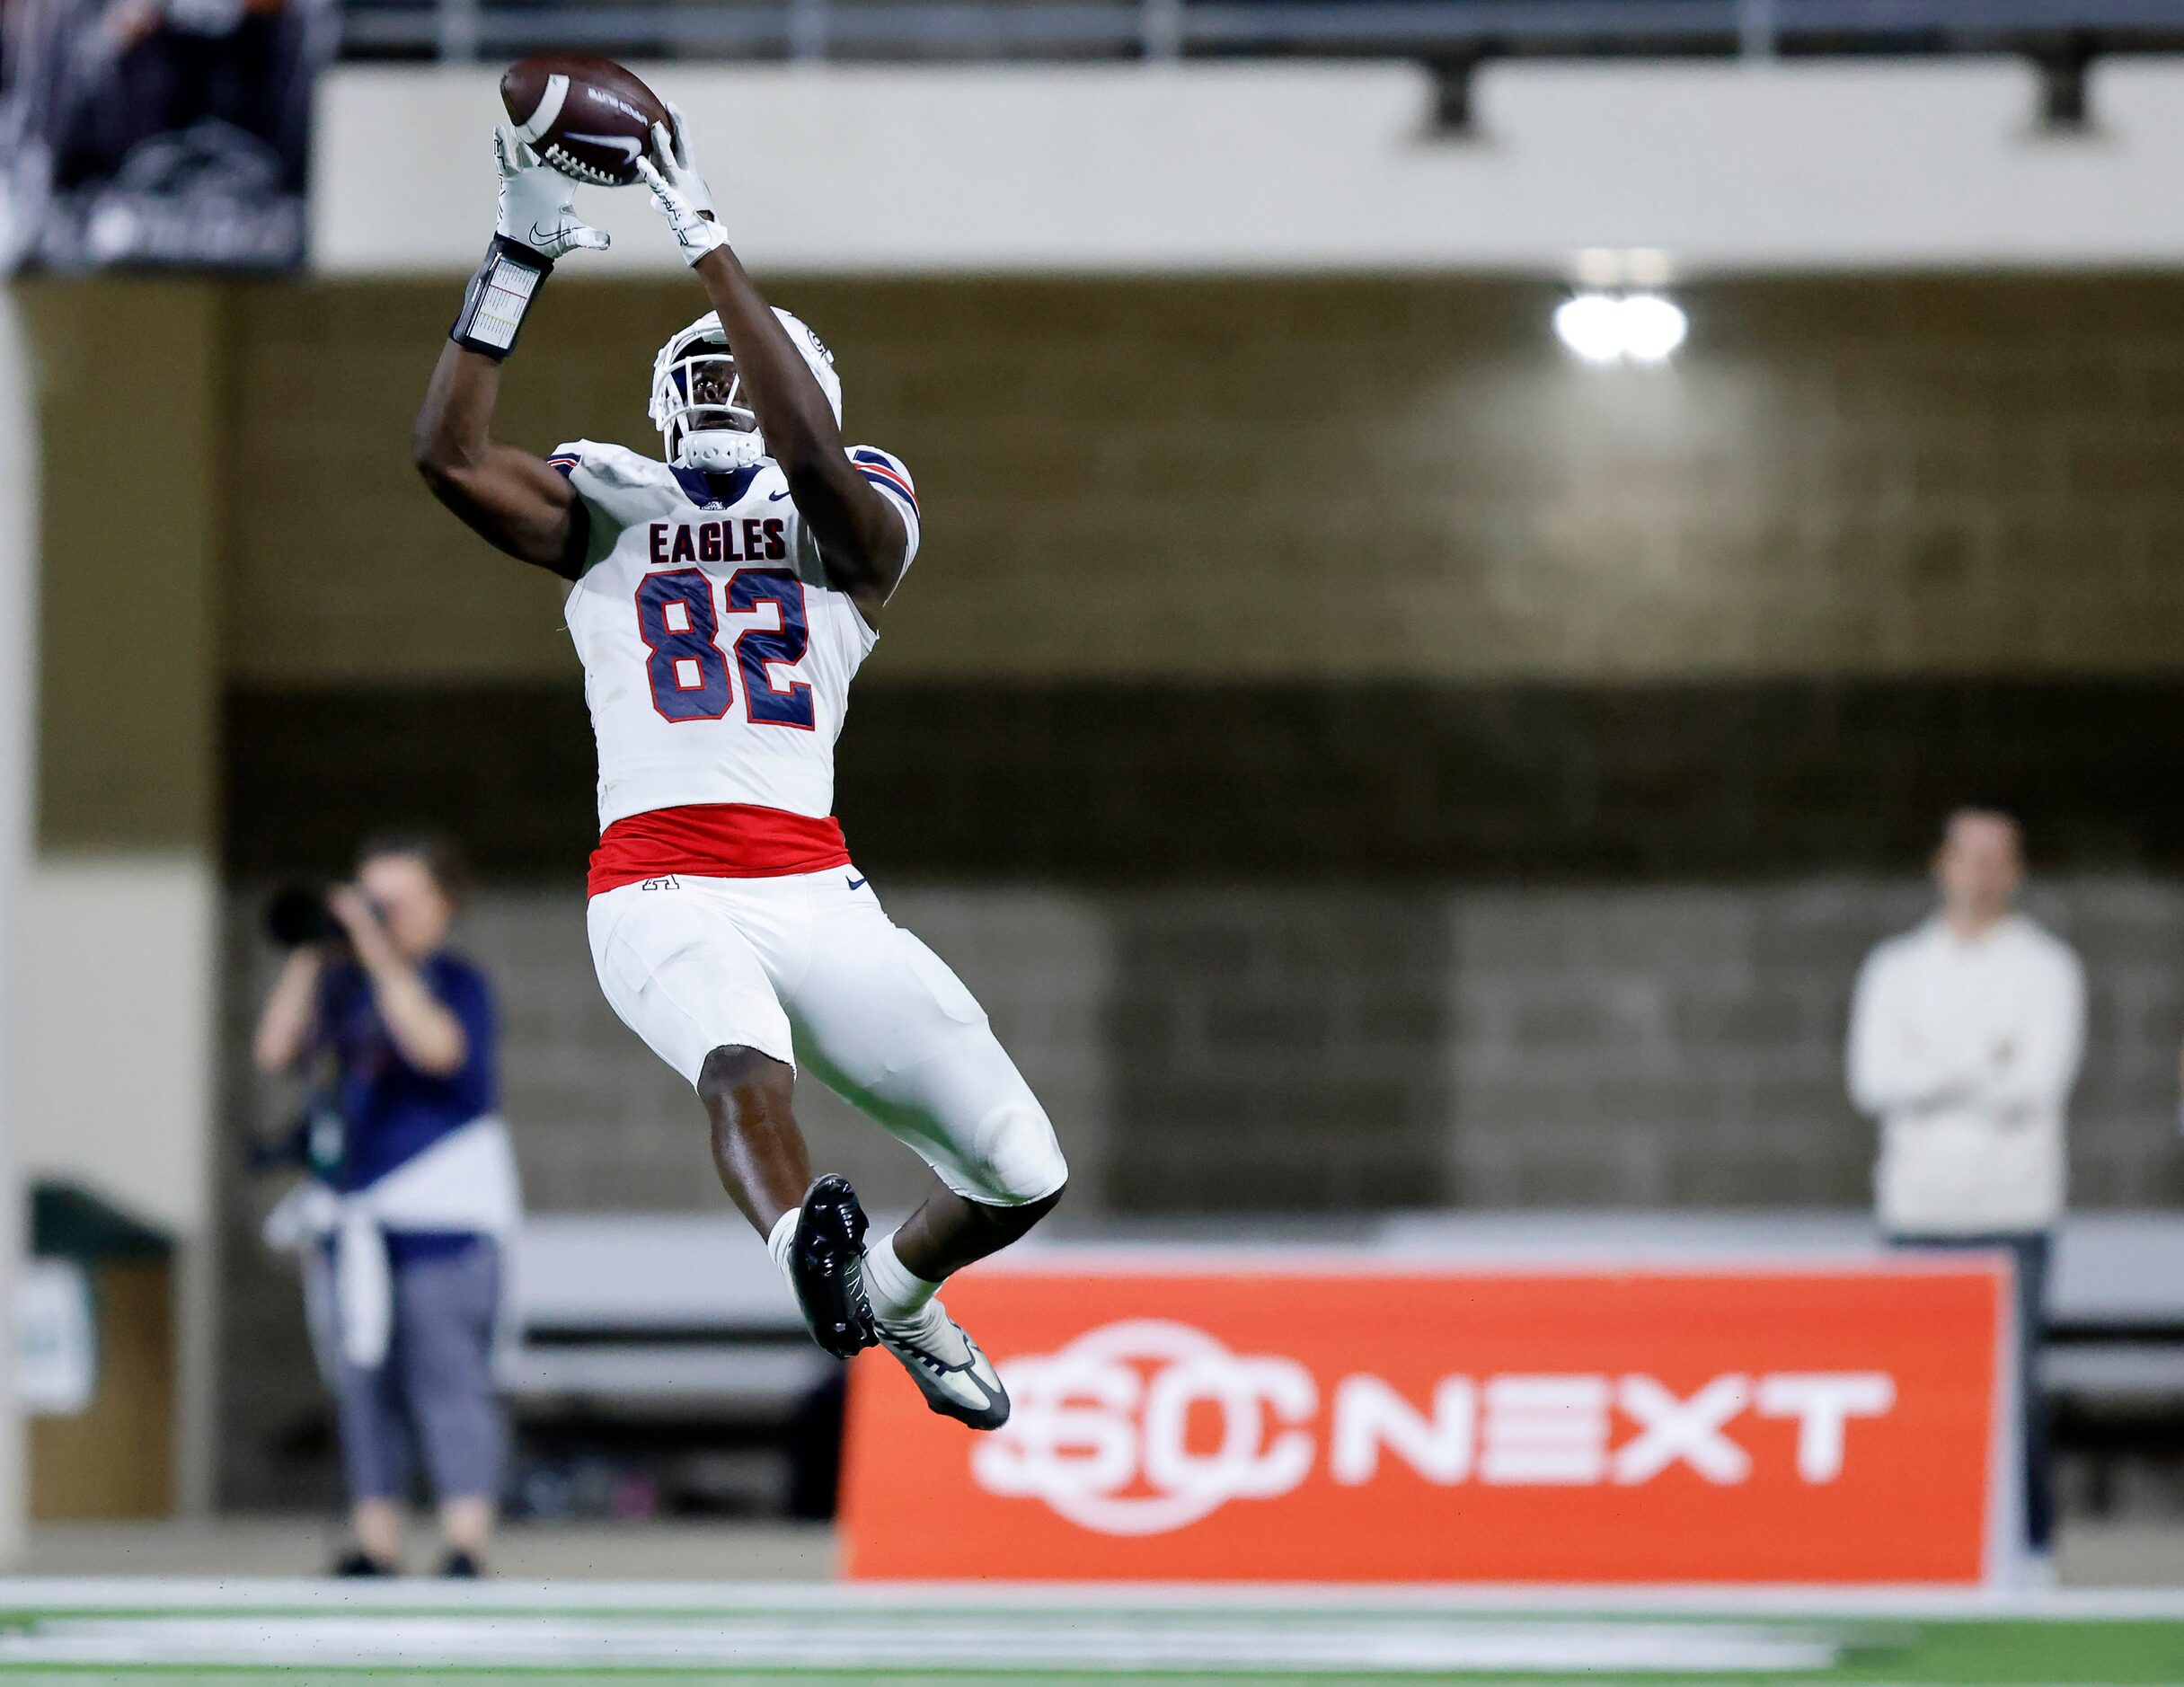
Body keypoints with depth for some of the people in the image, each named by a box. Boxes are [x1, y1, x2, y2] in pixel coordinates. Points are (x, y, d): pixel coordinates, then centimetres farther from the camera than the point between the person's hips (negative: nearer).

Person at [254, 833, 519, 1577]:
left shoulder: (456, 983, -3)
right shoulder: (344, 986, 12)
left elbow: (437, 1046, -23)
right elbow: (277, 1050, 4)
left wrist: (383, 953, -22)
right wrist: (308, 957, -3)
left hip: (440, 1215, -6)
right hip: (354, 1219, 6)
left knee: (447, 1381, -11)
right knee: (362, 1384, 7)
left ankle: (466, 1550, -14)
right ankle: (375, 1547, 11)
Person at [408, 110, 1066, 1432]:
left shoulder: (852, 526, 11)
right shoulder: (610, 513, 15)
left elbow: (810, 447, -13)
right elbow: (449, 453, -1)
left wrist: (707, 245, -16)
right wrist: (524, 256, -6)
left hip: (817, 894, 2)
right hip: (663, 897, -2)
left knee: (1025, 1175, 0)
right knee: (745, 1062, -38)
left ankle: (898, 1292, 33)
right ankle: (817, 1257, -68)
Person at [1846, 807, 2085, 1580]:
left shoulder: (2047, 968, 7)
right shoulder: (1896, 970, 14)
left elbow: (2040, 1082, -7)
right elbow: (1872, 1080, -1)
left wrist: (1933, 1078, -3)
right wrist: (1983, 1068, -8)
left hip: (2013, 1205, -2)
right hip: (1919, 1205, 2)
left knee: (2013, 1379, -9)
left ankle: (2027, 1543, -5)